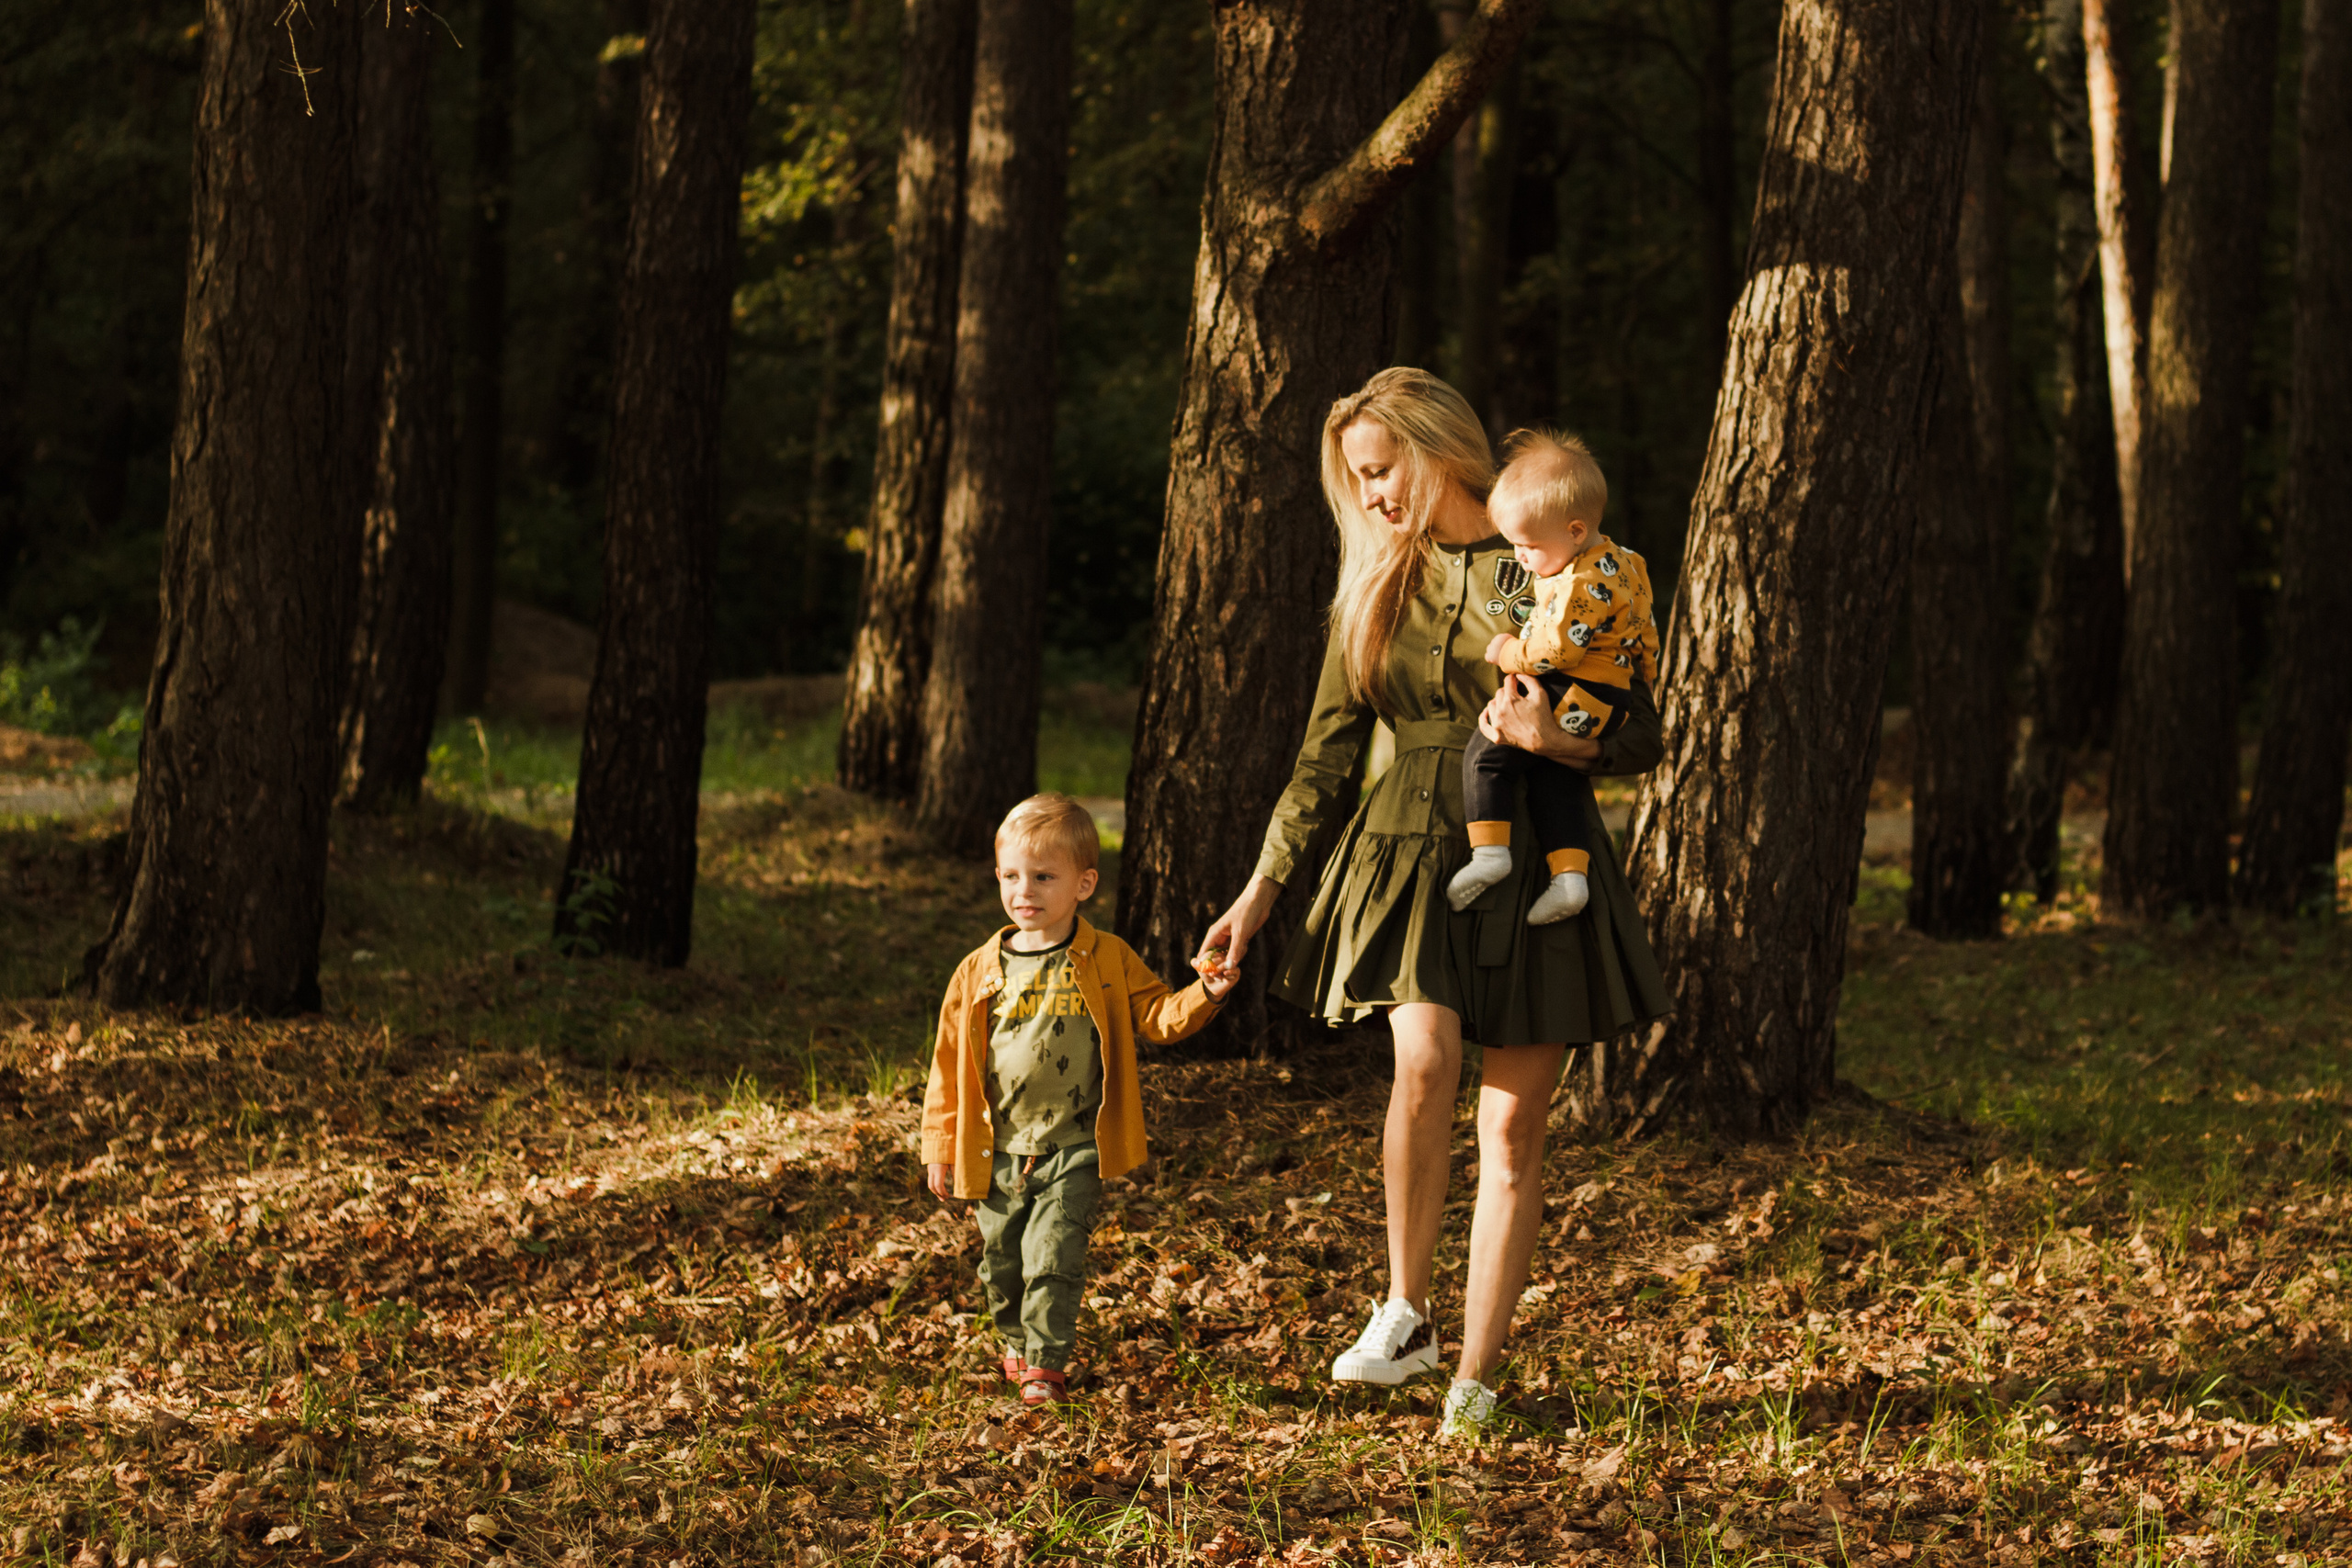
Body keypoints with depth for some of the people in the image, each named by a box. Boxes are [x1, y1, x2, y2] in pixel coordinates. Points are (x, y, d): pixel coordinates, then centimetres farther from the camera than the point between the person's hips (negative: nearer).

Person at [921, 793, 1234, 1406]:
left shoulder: (1108, 963, -2)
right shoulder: (980, 973, 1)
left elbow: (1158, 1018, 0)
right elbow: (949, 1065, 6)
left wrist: (1204, 994, -21)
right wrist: (940, 1148, 6)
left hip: (1074, 1149, -3)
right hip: (999, 1152, 3)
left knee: (1054, 1256, -11)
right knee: (1001, 1259, 11)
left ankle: (1047, 1363, 1)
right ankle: (1017, 1343, 35)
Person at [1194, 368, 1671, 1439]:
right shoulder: (1375, 588, 9)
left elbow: (1642, 735, -1)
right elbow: (1325, 757, 12)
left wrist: (1558, 742, -21)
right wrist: (1261, 892, 8)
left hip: (1538, 860, -1)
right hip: (1412, 854, 1)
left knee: (1513, 1127, -2)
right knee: (1425, 1056, -25)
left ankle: (1476, 1381, 4)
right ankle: (1405, 1313, -8)